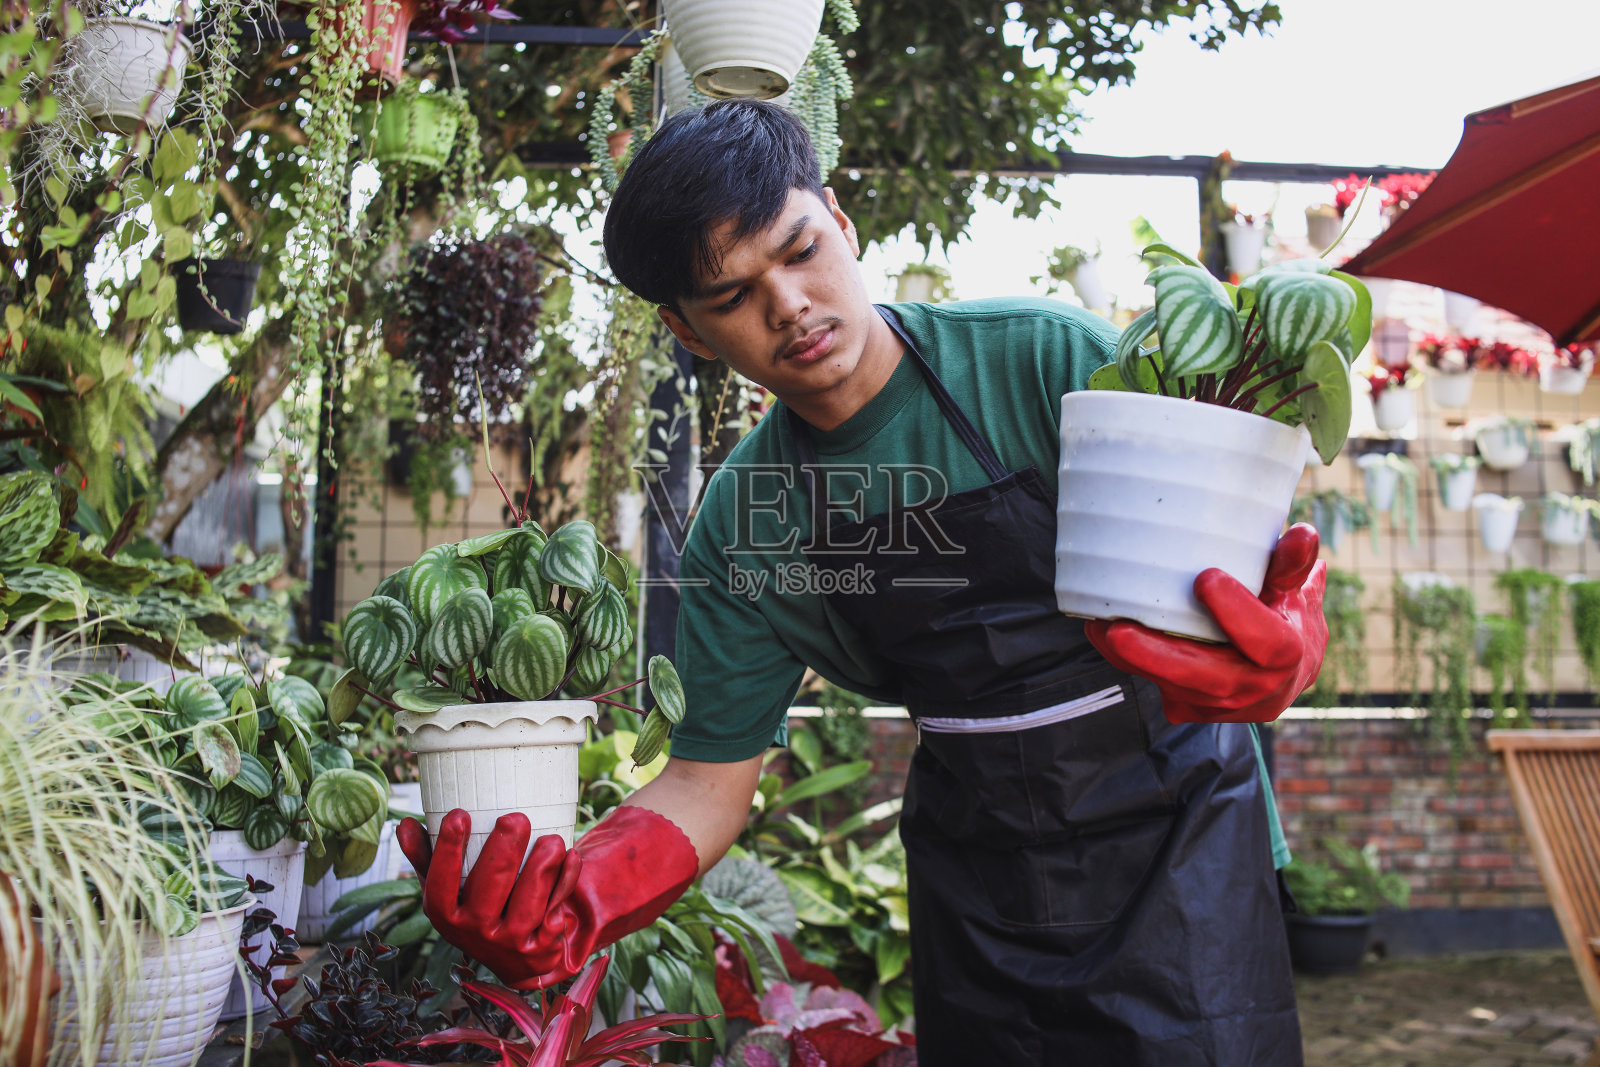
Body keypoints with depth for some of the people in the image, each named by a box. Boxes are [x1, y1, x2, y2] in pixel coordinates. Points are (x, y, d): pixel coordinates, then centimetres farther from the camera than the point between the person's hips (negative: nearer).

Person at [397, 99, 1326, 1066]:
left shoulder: (1054, 361, -16)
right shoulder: (737, 537, -6)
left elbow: (1232, 570, -19)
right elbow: (710, 779, -3)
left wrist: (1279, 656, -43)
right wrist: (573, 893, -22)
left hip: (1179, 837, -2)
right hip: (979, 884, 3)